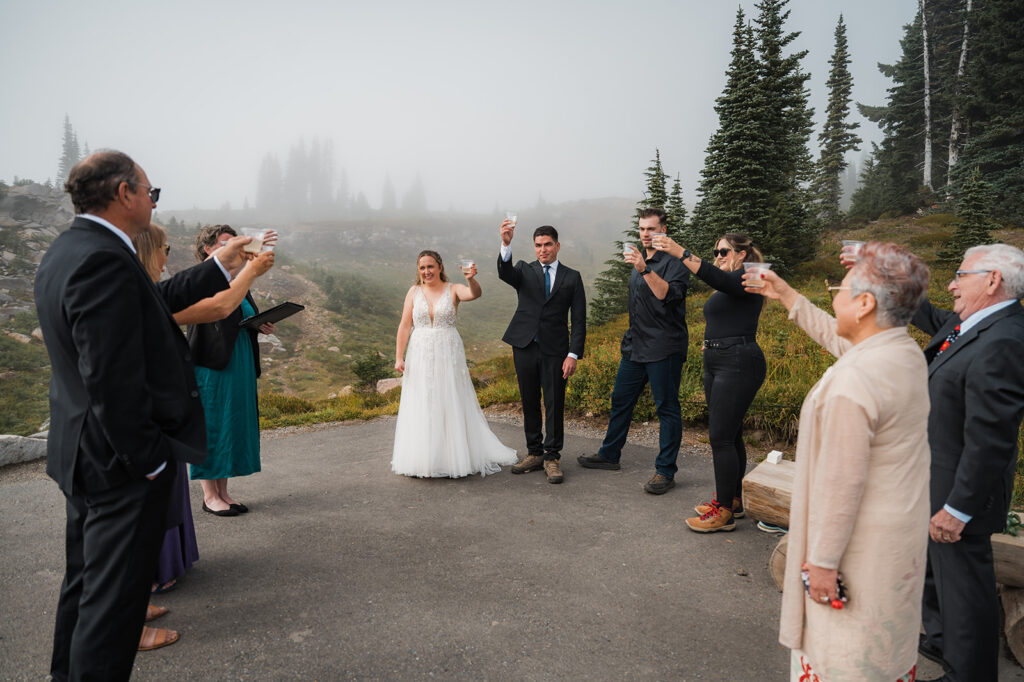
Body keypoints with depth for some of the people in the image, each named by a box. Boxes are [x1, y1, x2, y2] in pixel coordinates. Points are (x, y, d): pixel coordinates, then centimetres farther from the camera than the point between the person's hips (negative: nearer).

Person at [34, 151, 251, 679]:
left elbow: (155, 301, 15)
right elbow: (111, 379, -27)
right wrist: (148, 460, -20)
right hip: (121, 463, -11)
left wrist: (220, 267, 20)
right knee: (113, 600, 3)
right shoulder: (104, 260, -24)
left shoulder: (67, 251, 9)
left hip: (82, 456, 11)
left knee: (84, 584, 25)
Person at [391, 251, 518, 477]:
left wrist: (471, 279, -43)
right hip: (420, 356, 2)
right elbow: (405, 326, 2)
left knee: (452, 405, 2)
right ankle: (424, 459, 16)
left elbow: (474, 294, -22)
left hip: (448, 356, -2)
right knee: (421, 408, 5)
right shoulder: (414, 292, 5)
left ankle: (456, 457, 14)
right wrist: (399, 357, -5)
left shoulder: (453, 290, -1)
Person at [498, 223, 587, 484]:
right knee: (529, 403, 10)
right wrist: (506, 244, -34)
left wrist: (573, 354, -8)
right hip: (525, 347, 2)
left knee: (554, 405, 1)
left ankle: (552, 457, 11)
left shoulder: (572, 277, 5)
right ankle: (534, 453, 22)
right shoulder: (524, 271, 8)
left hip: (555, 350, -1)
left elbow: (578, 319, 2)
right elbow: (504, 273, -16)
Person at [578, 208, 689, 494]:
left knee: (667, 408, -1)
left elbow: (669, 295, -27)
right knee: (621, 400, 15)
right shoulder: (639, 260, 16)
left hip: (664, 349, -8)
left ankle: (665, 472, 7)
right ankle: (609, 455, 30)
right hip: (635, 346, 9)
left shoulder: (673, 262, -9)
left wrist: (645, 270, -34)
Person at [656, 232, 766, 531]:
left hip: (738, 365, -10)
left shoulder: (747, 280, -10)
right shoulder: (726, 285, 21)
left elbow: (716, 278, -31)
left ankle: (725, 512, -1)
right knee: (729, 435, 15)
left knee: (721, 437, -9)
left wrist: (681, 253, -36)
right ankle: (733, 499, 26)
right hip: (717, 364, 10)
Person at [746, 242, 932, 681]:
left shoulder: (853, 379, -30)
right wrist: (786, 296, 24)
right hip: (903, 529, 9)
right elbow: (838, 338, 17)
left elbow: (841, 484, -27)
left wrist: (822, 561, -17)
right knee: (889, 637, 26)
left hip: (862, 541, -9)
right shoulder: (907, 352, -3)